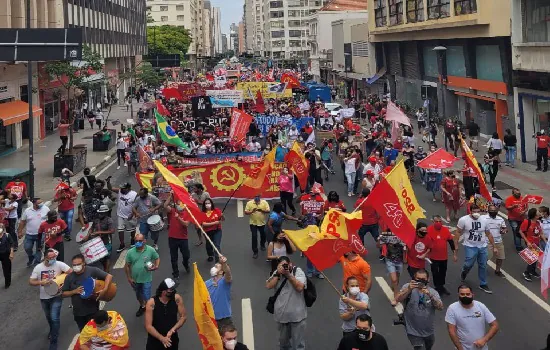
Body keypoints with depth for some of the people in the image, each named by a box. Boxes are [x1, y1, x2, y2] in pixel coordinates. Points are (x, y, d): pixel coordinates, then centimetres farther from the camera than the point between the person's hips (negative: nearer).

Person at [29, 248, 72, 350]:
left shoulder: (59, 264, -18)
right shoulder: (38, 267, -11)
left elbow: (71, 272, -21)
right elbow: (31, 282, -9)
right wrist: (41, 282, -27)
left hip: (56, 296, -4)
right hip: (44, 298, 4)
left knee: (54, 318, -10)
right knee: (48, 317, 24)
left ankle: (53, 341, 3)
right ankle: (53, 330, 54)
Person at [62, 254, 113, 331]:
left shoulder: (92, 271, -11)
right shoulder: (69, 277, -3)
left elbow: (109, 276, -11)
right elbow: (63, 293, 5)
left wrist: (104, 290, -24)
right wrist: (74, 291, -13)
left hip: (93, 310, -3)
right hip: (78, 312, 3)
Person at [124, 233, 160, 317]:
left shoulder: (151, 250, -14)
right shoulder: (130, 252, -11)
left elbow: (157, 258, 2)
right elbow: (127, 266, -2)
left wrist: (156, 266, -18)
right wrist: (129, 278, -3)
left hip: (146, 279, -3)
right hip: (135, 279, 3)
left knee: (147, 298, -3)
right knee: (138, 295, 25)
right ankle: (142, 307, 52)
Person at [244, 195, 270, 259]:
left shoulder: (264, 202, -8)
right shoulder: (249, 203, -10)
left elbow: (268, 211, -11)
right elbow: (246, 212, -10)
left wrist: (262, 210, -29)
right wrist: (252, 211, -28)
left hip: (262, 223, 2)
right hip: (253, 223, -2)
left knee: (263, 235, 20)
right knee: (254, 237, -4)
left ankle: (262, 245, 49)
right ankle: (255, 252, 3)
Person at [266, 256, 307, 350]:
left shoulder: (298, 271, -9)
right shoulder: (277, 273, 1)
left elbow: (300, 287, -22)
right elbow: (268, 286, -11)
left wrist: (288, 275, -26)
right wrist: (278, 274, -19)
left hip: (297, 315, -4)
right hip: (282, 314, 4)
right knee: (283, 341, 23)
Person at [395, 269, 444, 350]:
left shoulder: (433, 292, -4)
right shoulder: (407, 287, -12)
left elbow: (440, 307, -19)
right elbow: (398, 299, -27)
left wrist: (430, 295, -36)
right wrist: (409, 290, -43)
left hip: (429, 331, 4)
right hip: (414, 331, -4)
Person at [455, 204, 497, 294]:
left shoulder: (484, 220, -1)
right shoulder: (463, 220, -13)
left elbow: (489, 234, 9)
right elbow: (458, 233, -5)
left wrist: (494, 247, 11)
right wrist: (456, 245, -8)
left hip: (482, 246, 4)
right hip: (470, 246, -4)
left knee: (483, 266, 9)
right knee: (469, 264, -9)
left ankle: (483, 285, 24)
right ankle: (464, 272, 28)